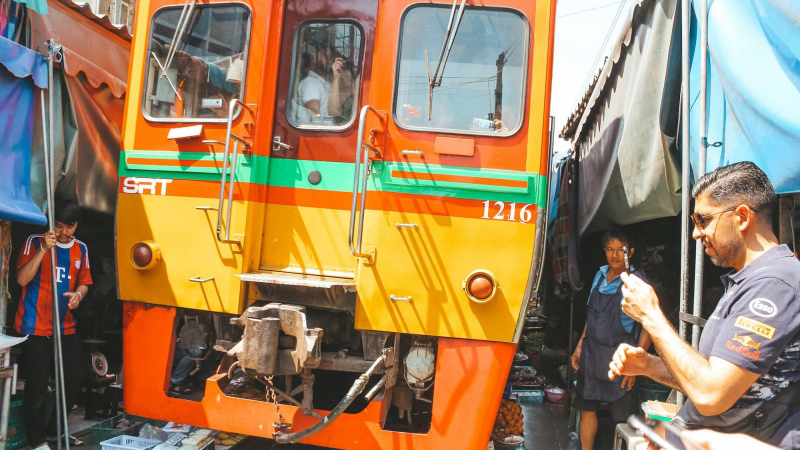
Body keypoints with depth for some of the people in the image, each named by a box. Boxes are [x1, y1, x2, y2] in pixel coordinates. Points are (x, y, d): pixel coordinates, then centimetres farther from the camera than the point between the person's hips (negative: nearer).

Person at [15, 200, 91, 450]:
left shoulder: (80, 249, 7)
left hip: (65, 328, 5)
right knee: (37, 387, -1)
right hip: (36, 328, -5)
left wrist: (78, 294, -8)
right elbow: (22, 279, -15)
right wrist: (43, 249, -24)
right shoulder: (36, 242, -6)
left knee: (73, 383, 6)